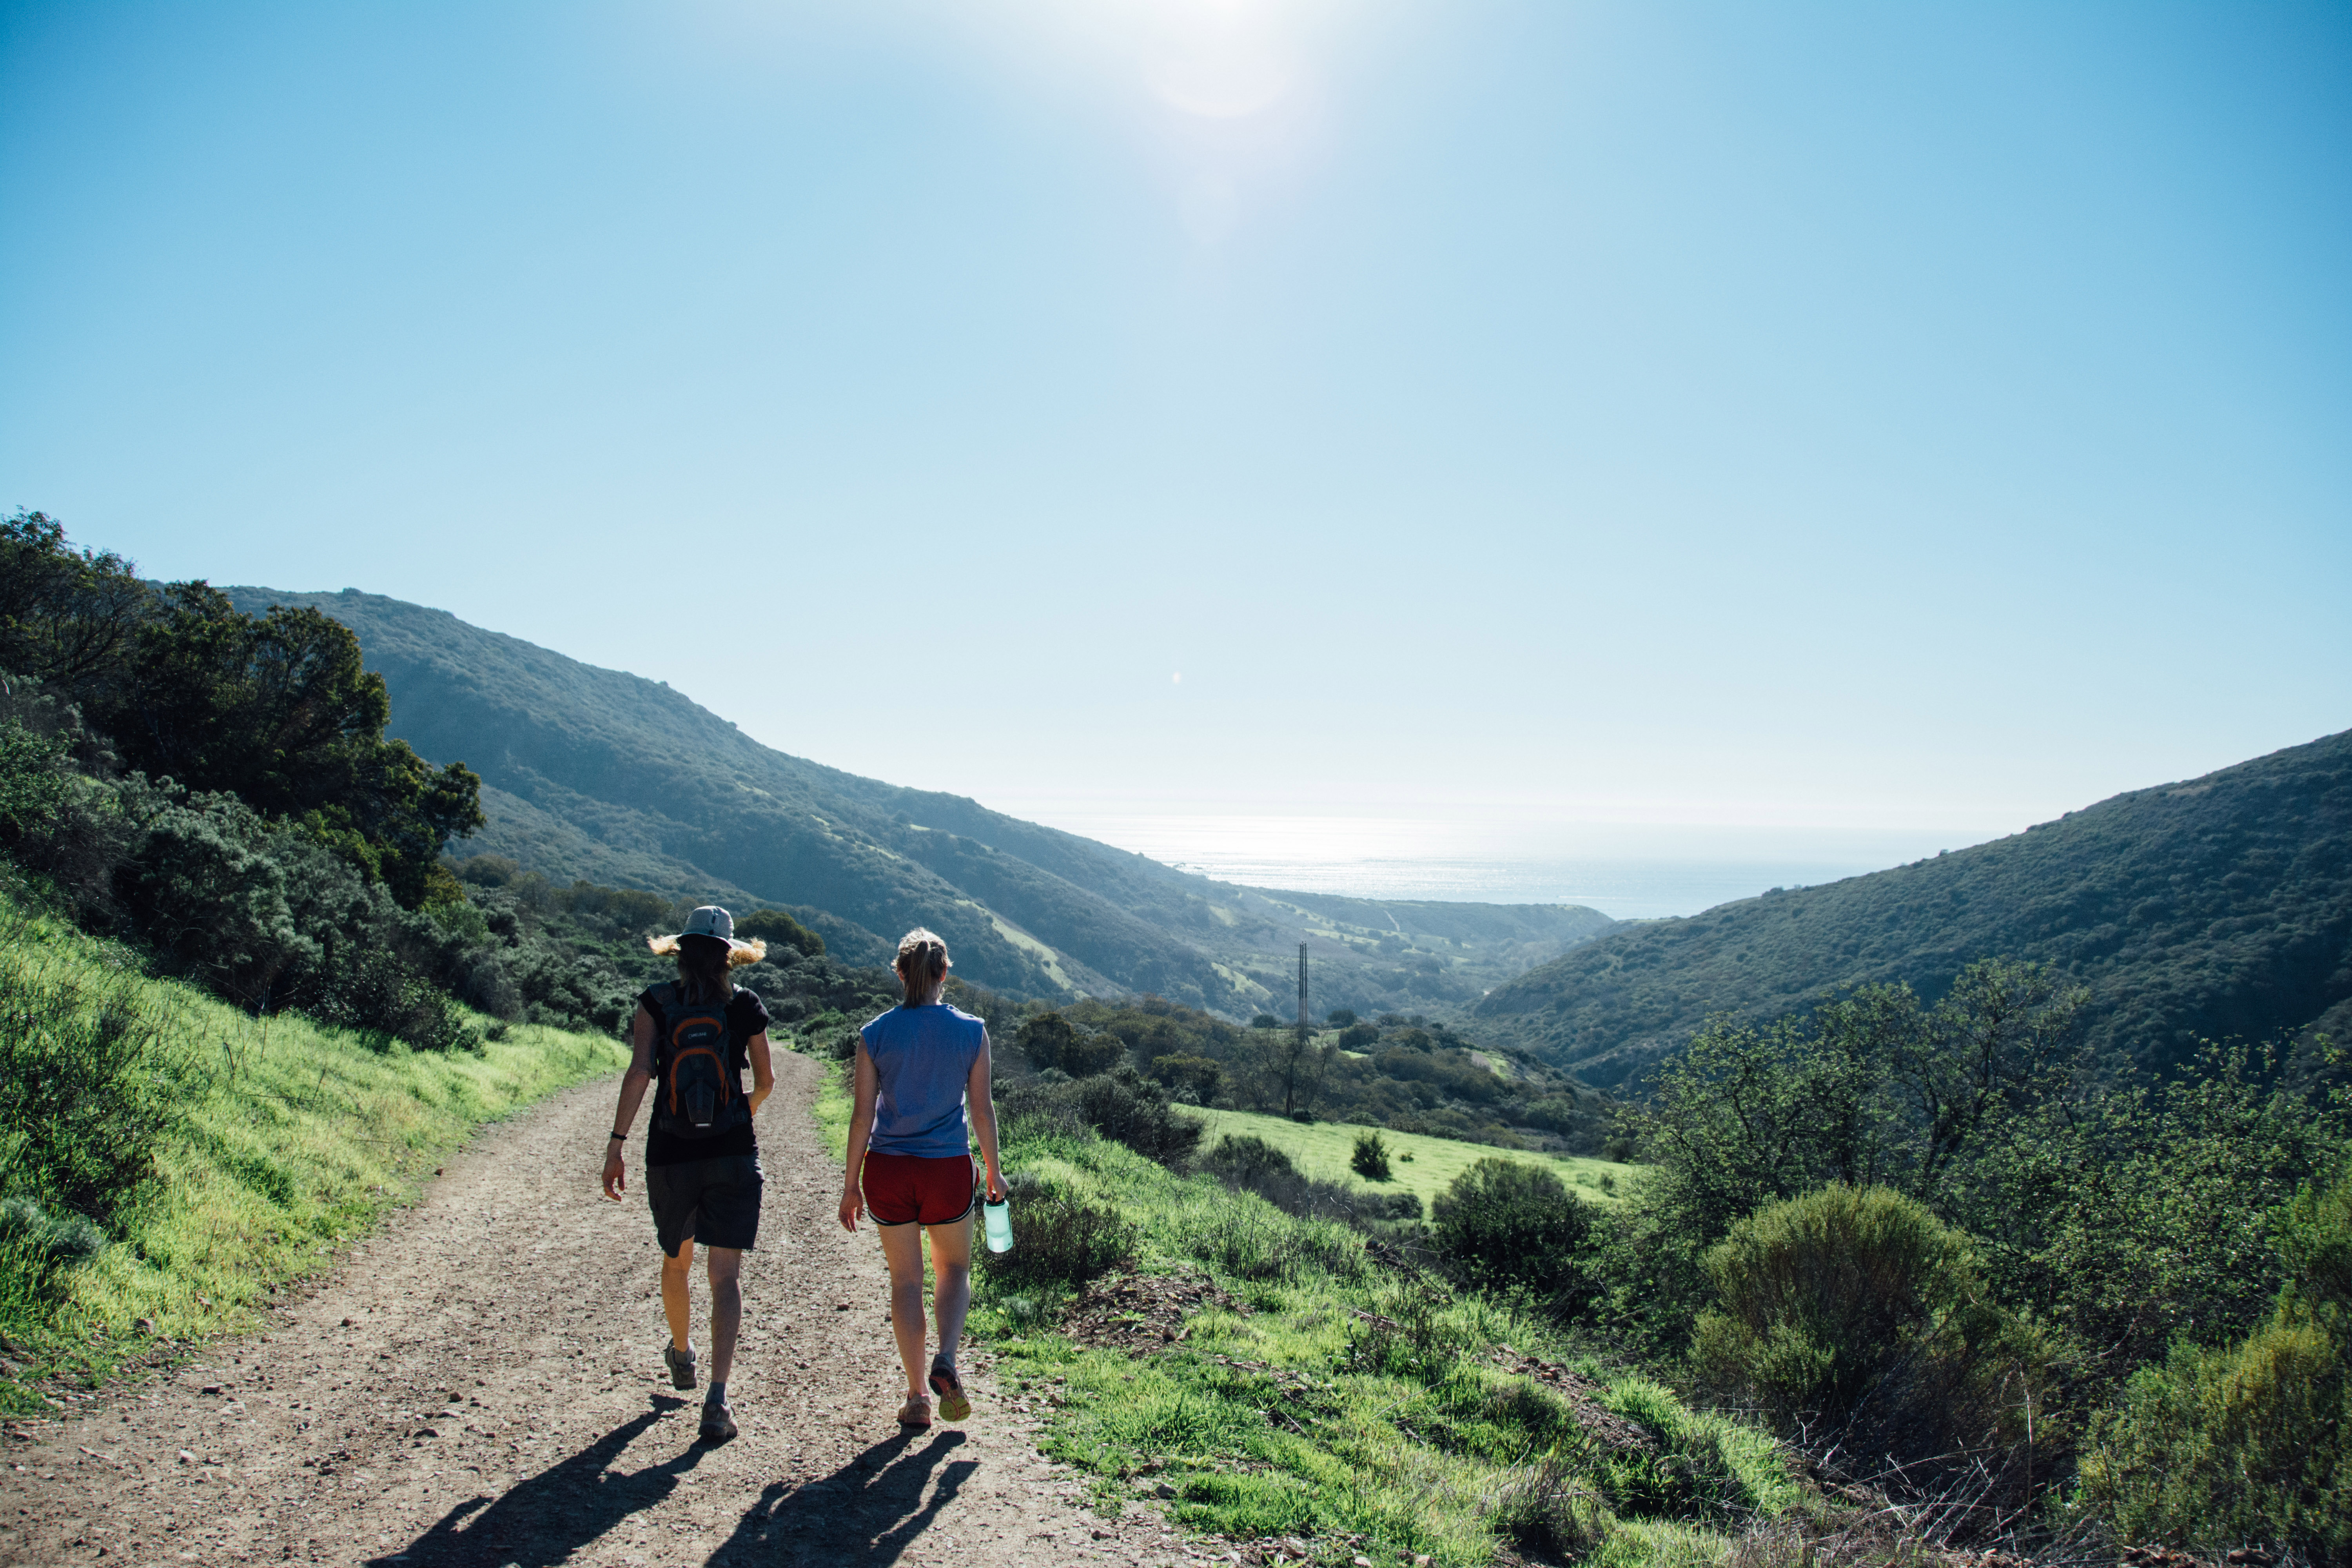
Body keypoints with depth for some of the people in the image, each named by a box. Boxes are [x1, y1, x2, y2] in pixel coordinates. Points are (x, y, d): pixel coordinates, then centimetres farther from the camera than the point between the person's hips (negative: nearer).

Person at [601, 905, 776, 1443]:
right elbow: (766, 1080, 10)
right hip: (733, 1154, -1)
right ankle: (717, 1399, -13)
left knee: (676, 1261, 24)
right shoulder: (746, 1005, 1)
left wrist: (616, 1145, -12)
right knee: (726, 1275, -1)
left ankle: (681, 1353, 47)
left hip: (670, 1154, 1)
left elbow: (639, 1072, -13)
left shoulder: (656, 1002, -1)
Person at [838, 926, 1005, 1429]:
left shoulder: (875, 1035, -4)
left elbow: (863, 1114, -3)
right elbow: (982, 1109, -2)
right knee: (954, 1269, 20)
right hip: (948, 1169, -1)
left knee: (906, 1279, 13)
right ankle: (946, 1361, -2)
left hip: (887, 1168, 1)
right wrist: (993, 1171, 10)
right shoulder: (971, 1032, -5)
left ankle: (918, 1395, 16)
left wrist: (850, 1183, 5)